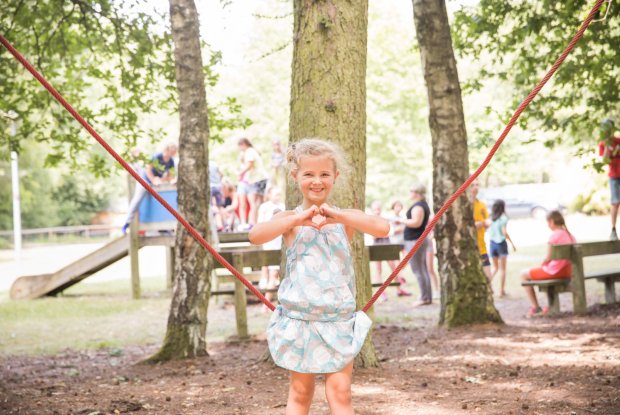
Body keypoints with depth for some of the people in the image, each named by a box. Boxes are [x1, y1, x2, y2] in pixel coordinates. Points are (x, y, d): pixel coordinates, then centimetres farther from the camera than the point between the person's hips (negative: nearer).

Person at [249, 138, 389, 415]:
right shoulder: (290, 220, -1)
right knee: (300, 392, 8)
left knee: (340, 392, -2)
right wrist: (298, 219, -29)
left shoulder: (346, 218, 3)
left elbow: (382, 228, -16)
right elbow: (255, 236, -20)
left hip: (339, 320, 0)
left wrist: (338, 216, -26)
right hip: (299, 318, 0)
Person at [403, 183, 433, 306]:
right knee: (423, 270, 13)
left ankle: (424, 297, -8)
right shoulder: (424, 205, 17)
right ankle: (428, 296, 15)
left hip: (415, 241, -11)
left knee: (418, 270, -8)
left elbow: (416, 222, -27)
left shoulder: (418, 206, -16)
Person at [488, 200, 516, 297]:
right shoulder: (503, 218, -9)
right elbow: (504, 232, -15)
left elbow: (488, 230, -3)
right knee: (502, 269, 3)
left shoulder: (491, 218, 4)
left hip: (492, 243, 4)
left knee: (495, 267, 18)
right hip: (501, 243, -4)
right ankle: (502, 291, 1)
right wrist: (512, 243, -10)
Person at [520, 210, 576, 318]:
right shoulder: (570, 235, 8)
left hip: (555, 271, -8)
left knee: (524, 274, 10)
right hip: (568, 271, 8)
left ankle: (535, 307, 12)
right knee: (543, 272, 38)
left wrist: (542, 265, 6)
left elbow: (548, 258, -15)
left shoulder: (554, 235, -16)